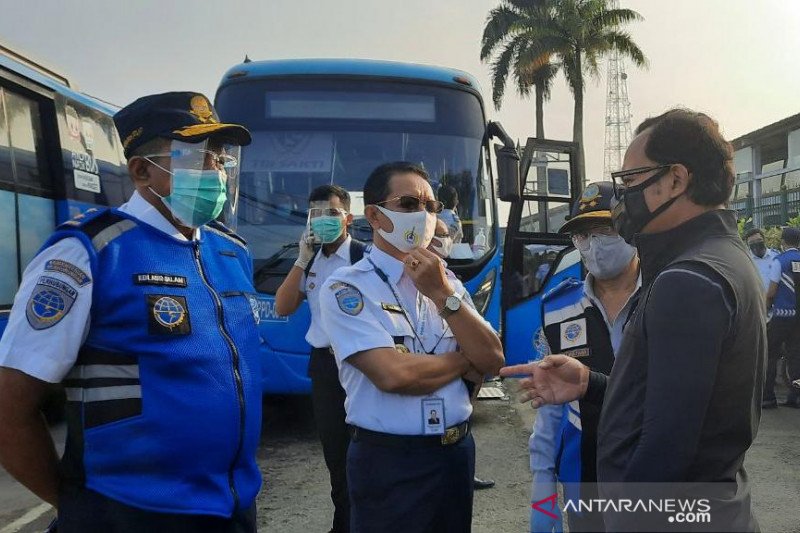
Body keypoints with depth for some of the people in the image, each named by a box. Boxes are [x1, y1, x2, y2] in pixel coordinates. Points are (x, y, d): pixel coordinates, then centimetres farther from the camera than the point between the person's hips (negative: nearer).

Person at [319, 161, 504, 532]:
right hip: (390, 462, -5)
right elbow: (394, 375, -23)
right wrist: (463, 361, -7)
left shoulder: (444, 279, 7)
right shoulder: (346, 288, -12)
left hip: (458, 451, 6)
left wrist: (442, 293, -14)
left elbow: (491, 361, -2)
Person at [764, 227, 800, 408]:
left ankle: (768, 398, 5)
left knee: (770, 355, 4)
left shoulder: (780, 261, -10)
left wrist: (766, 307, 5)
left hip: (781, 316, -5)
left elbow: (771, 292, -11)